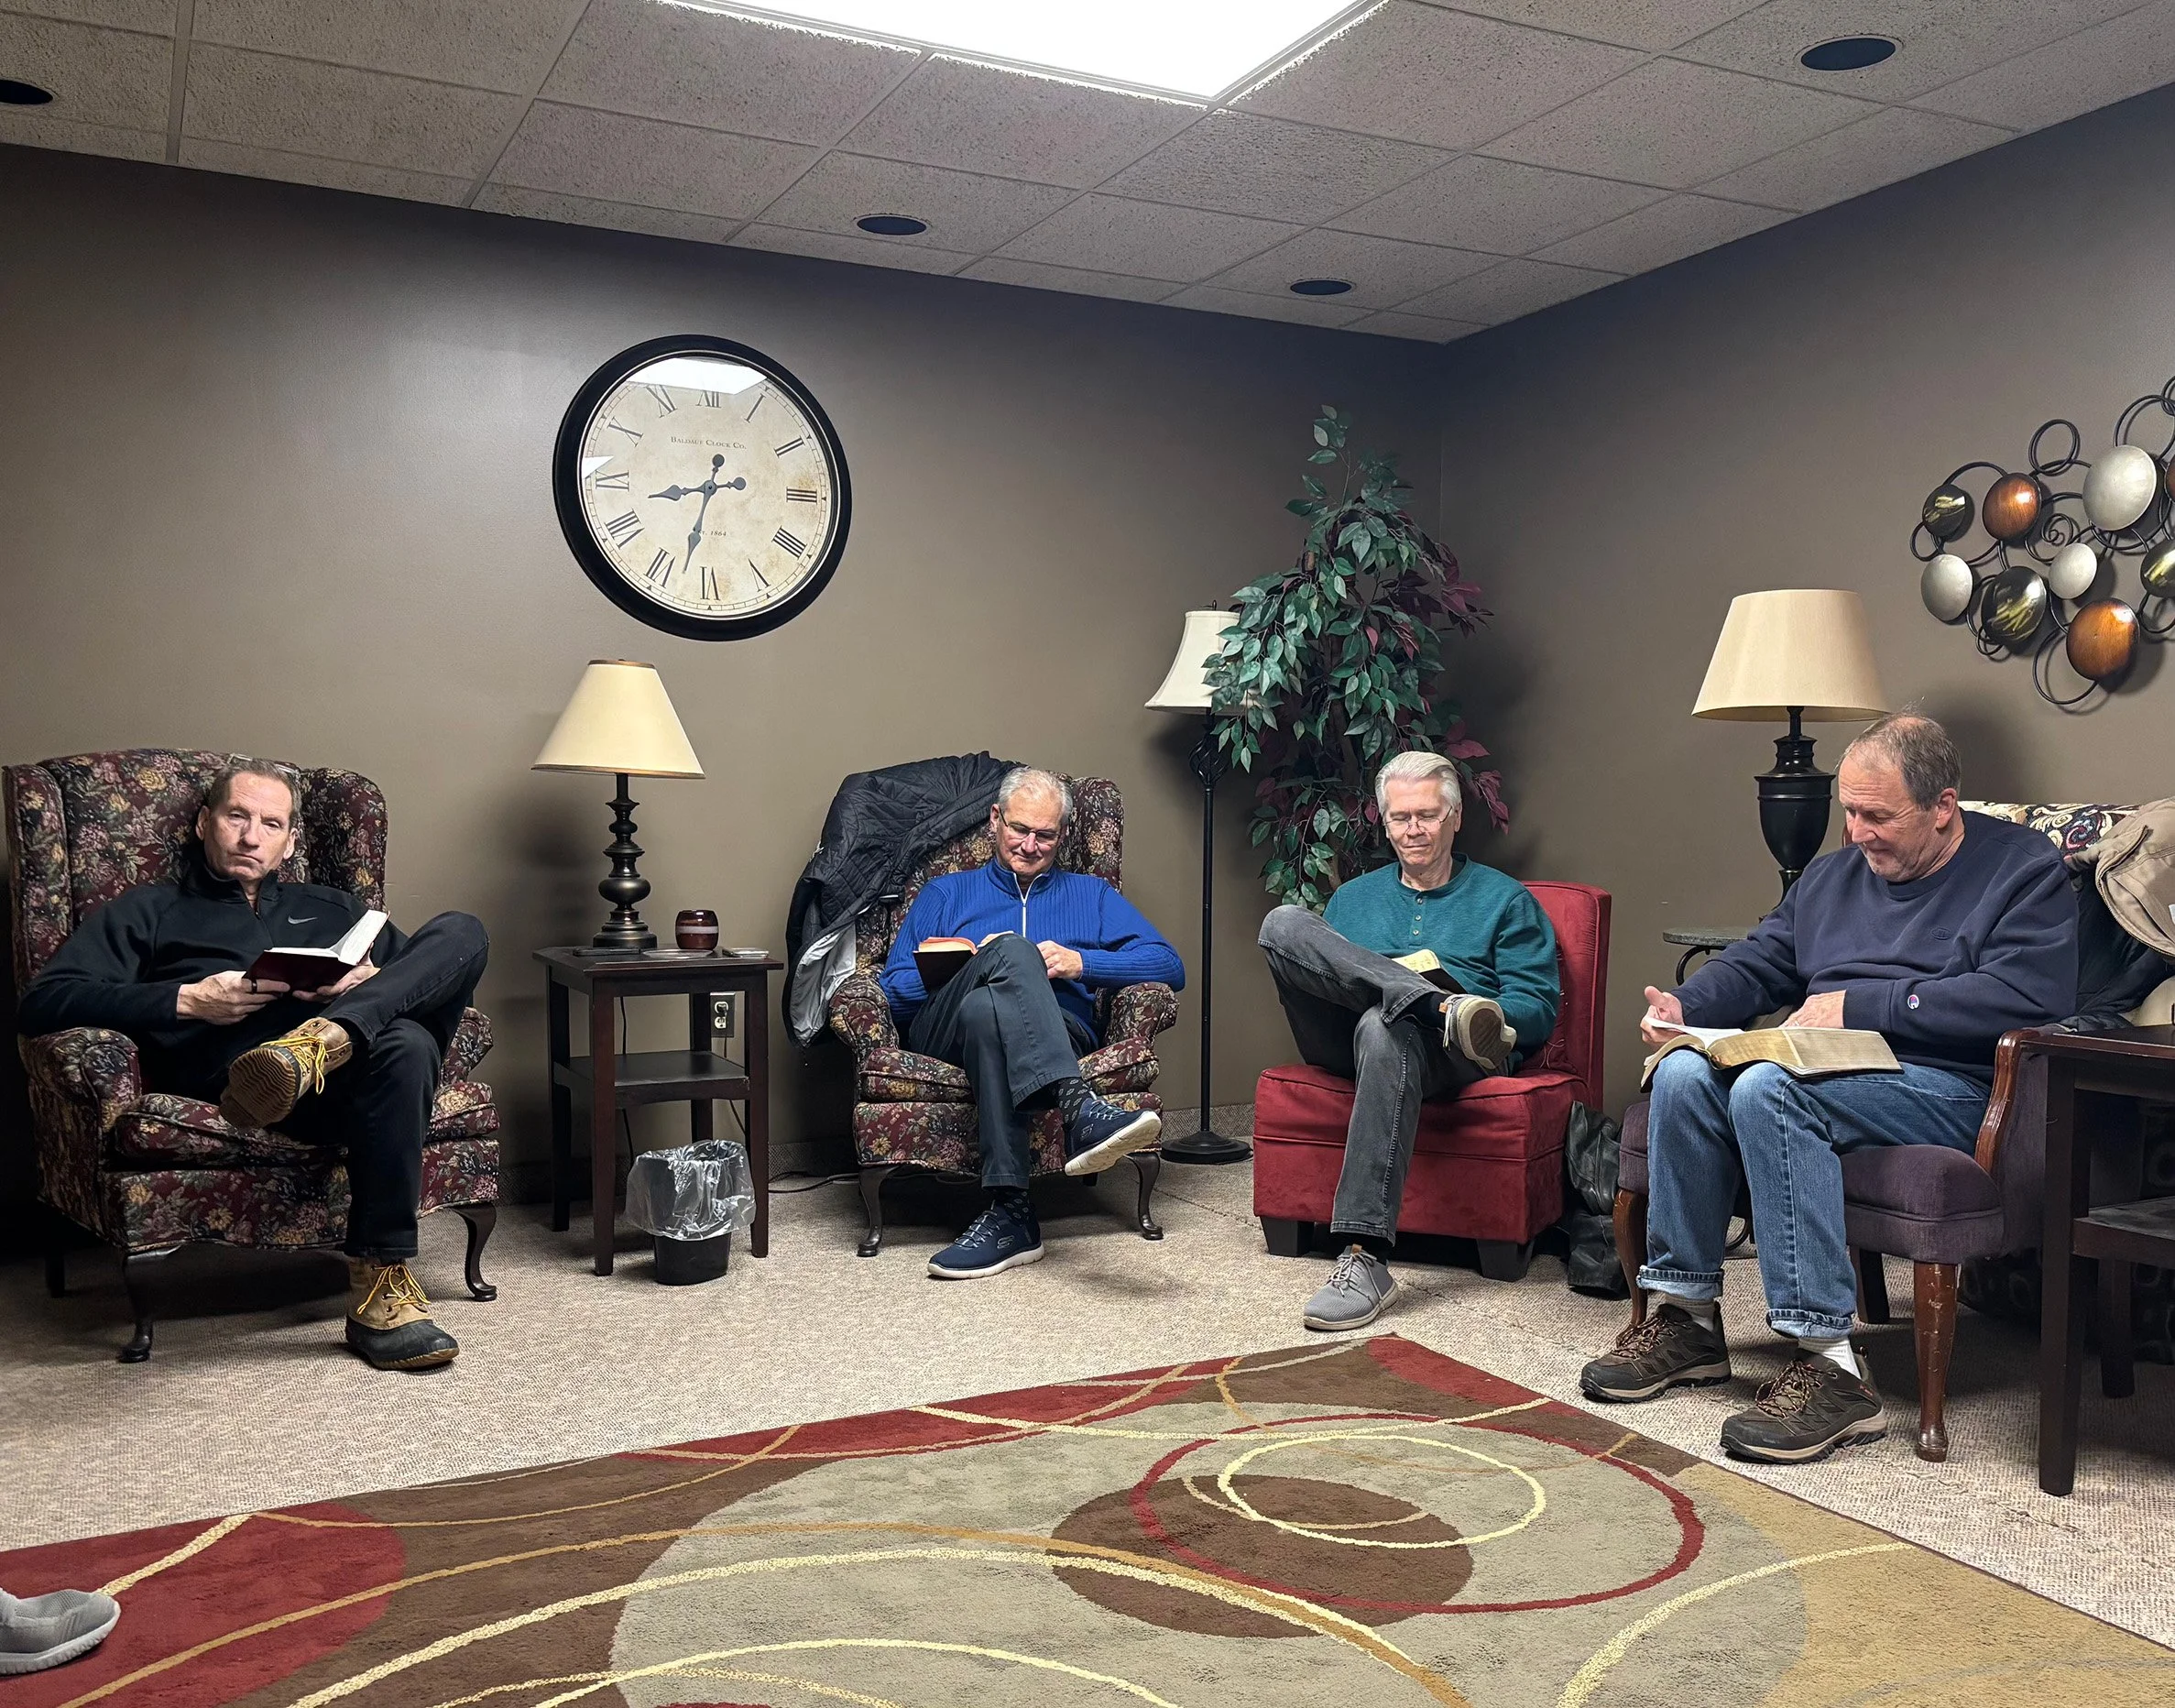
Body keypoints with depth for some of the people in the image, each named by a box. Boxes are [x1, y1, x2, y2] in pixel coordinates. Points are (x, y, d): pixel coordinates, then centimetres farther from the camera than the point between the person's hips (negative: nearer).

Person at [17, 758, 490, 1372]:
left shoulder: (333, 907, 38)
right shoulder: (147, 912, 26)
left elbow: (422, 973, 24)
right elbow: (40, 1003, 9)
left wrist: (373, 983, -1)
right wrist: (186, 1000, -5)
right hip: (231, 1063, -4)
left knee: (460, 931, -22)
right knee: (403, 1045, -39)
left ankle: (321, 1042, -46)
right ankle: (380, 1292, -41)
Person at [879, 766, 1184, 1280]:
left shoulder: (1091, 895, 29)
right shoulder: (946, 893, 29)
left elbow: (1170, 966, 14)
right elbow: (893, 990, 14)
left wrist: (1082, 963, -1)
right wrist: (968, 966, -4)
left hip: (1059, 1034, 0)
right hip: (944, 1034, 0)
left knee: (983, 1008, -37)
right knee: (1011, 950, -33)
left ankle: (1010, 1214, -46)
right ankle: (1079, 1111, -54)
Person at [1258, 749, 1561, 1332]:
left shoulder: (1505, 900, 19)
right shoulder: (1353, 897, 30)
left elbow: (1538, 1008, 10)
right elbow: (1310, 963, 22)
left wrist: (1488, 1016, -14)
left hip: (1450, 1055, -3)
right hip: (1343, 1039, 3)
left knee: (1384, 1029, -42)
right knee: (1283, 923, -22)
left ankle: (1365, 1258, -47)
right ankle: (1447, 1009, -38)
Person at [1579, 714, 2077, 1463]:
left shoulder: (2024, 869, 1)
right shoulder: (1834, 874, 23)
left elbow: (2023, 998, -14)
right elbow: (1757, 962, 26)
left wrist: (1859, 1003, -14)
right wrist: (1685, 1002, 3)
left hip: (1950, 1087, -6)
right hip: (1829, 1071, 7)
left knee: (1769, 1089, -34)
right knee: (1687, 1074, -23)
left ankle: (1828, 1362, -34)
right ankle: (1685, 1316, -14)